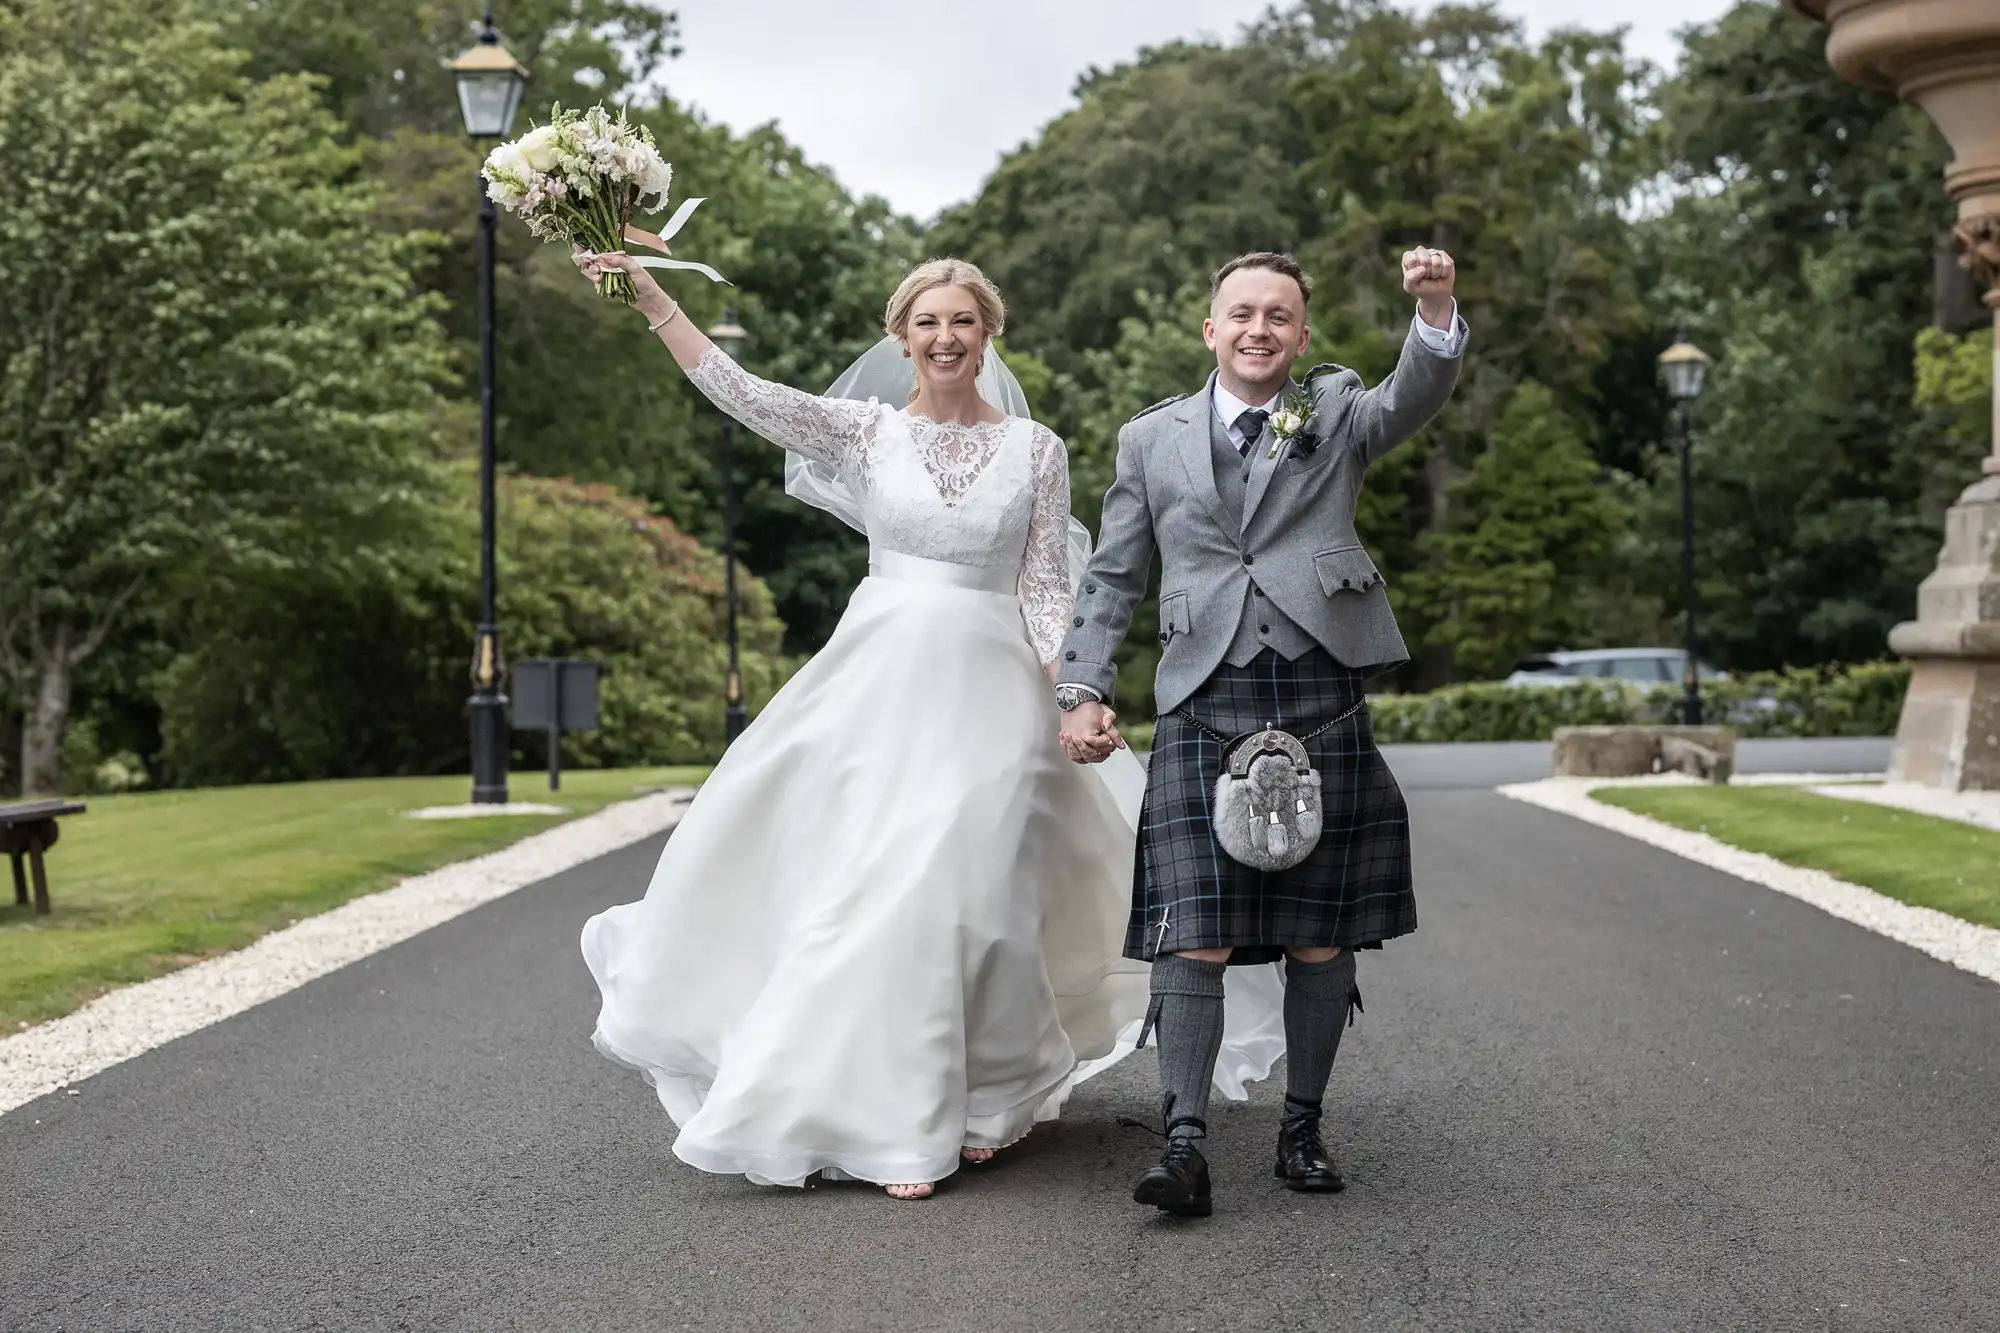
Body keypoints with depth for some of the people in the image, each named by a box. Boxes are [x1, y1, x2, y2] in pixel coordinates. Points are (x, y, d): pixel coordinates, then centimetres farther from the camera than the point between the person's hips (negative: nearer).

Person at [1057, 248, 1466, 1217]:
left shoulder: (1337, 413, 11)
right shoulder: (1151, 439, 14)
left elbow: (1414, 400, -10)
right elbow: (1112, 579, 15)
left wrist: (1436, 310, -29)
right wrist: (1082, 689, 4)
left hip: (1323, 704, 0)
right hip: (1203, 708, 0)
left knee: (1320, 933, 6)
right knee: (1193, 932, -10)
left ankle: (1302, 1128, 19)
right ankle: (1185, 1141, -9)